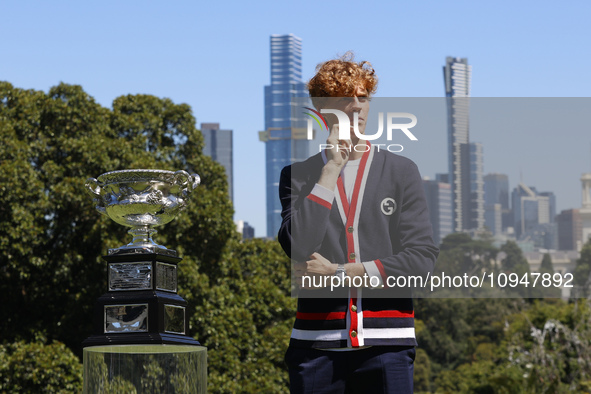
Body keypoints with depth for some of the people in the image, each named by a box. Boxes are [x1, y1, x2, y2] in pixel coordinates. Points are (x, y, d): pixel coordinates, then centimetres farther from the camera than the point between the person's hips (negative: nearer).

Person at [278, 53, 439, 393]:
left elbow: (422, 256, 1)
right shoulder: (298, 175, 10)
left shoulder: (401, 171, 10)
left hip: (387, 341, 0)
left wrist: (339, 272, -5)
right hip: (317, 343, 0)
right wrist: (332, 170, -5)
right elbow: (299, 246, -8)